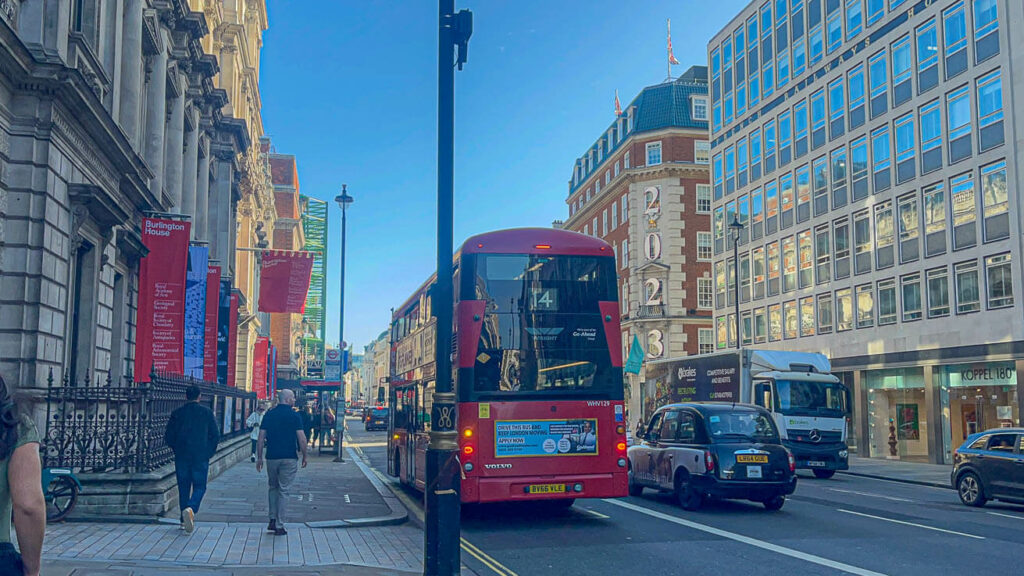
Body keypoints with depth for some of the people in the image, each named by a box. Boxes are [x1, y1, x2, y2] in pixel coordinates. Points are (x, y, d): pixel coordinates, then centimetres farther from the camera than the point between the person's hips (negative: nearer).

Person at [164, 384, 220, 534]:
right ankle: (191, 509, -22)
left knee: (183, 488, 13)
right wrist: (209, 452, 10)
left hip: (181, 456, 2)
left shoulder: (176, 413, 2)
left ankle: (185, 519, 16)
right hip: (201, 456, -2)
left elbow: (168, 437, 3)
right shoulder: (207, 412, -2)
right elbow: (216, 435, -2)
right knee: (199, 487, 5)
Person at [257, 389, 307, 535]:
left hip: (272, 457, 3)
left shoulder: (269, 414, 4)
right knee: (283, 491, 2)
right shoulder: (295, 416, -5)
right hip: (289, 458, -3)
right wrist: (304, 456, 4)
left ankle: (273, 520, 14)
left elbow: (261, 438, 3)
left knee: (272, 487, 20)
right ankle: (279, 526, 3)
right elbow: (302, 439, -8)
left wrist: (259, 458, 9)